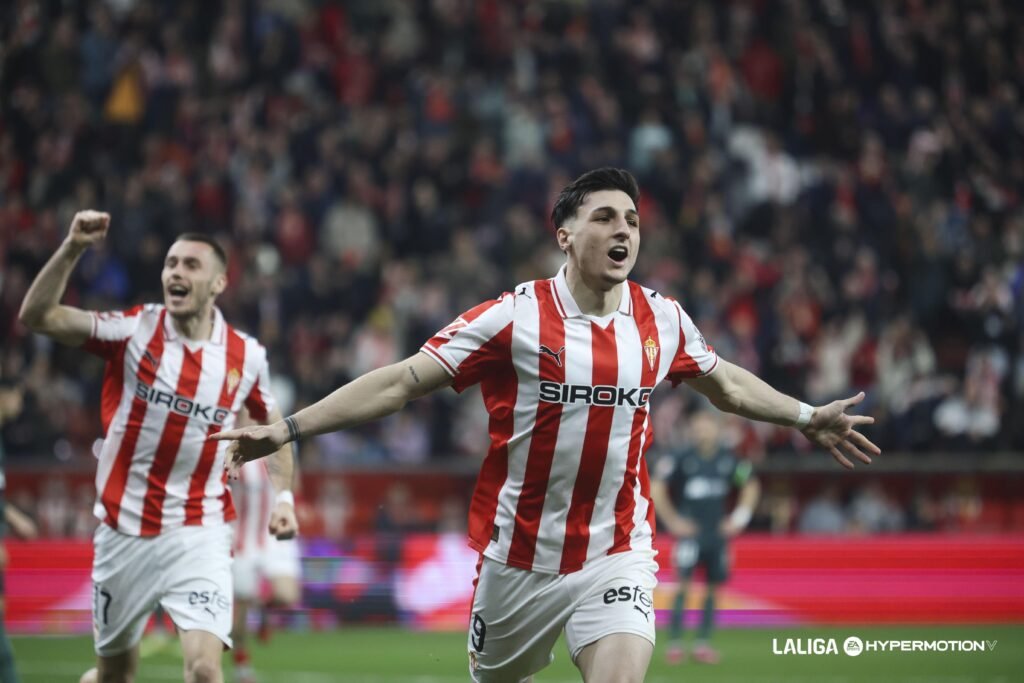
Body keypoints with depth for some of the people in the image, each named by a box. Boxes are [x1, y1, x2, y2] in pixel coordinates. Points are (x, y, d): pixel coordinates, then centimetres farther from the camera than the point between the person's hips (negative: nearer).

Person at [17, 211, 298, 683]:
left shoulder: (247, 356, 0)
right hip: (124, 532, 1)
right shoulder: (133, 330, -5)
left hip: (198, 535, 0)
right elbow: (36, 316, -14)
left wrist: (283, 494, 5)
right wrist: (71, 250, -25)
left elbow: (271, 424, 18)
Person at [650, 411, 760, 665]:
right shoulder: (682, 459, -8)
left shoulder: (728, 459, 4)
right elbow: (656, 489, -5)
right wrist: (672, 520, -6)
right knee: (683, 584, -12)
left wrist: (739, 518, 9)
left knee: (714, 587, 5)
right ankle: (675, 643, -9)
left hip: (718, 533, 4)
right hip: (691, 531, -4)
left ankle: (703, 644, 13)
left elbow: (751, 486, 18)